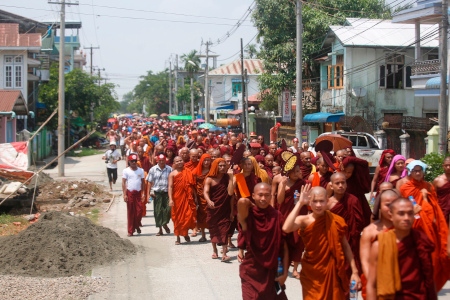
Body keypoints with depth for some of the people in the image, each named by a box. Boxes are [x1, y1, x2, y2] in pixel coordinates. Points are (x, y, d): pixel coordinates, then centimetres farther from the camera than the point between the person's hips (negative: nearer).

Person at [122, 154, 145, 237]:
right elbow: (123, 182, -2)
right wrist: (124, 194, -9)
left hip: (138, 193, 2)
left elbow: (142, 182, 8)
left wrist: (143, 193, 1)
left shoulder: (141, 170, 5)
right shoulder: (126, 171, -2)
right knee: (130, 212, 2)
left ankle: (137, 226, 22)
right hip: (130, 193, -2)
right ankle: (130, 230, 8)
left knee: (139, 211, -1)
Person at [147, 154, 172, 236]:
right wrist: (149, 193, -1)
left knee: (168, 209, -9)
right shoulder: (153, 169, 3)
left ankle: (165, 223, 19)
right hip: (157, 193, 0)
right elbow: (150, 182, 6)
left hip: (167, 192, 0)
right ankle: (160, 229, 13)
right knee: (158, 211, 3)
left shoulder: (169, 169, 2)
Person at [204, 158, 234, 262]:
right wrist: (209, 201, -38)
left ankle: (224, 254, -14)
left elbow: (230, 192, -14)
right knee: (213, 230, 12)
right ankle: (214, 251, 27)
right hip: (213, 209, 1)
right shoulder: (209, 179, -5)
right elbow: (205, 192, -17)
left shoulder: (227, 178, -2)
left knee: (224, 230, -8)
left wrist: (231, 177, -18)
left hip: (225, 209, -1)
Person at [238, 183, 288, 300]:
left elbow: (284, 246, -1)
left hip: (272, 271, 3)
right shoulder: (248, 215, -11)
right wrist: (252, 205, -12)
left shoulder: (277, 216, -4)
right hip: (251, 271, -3)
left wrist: (285, 272, -3)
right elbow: (242, 201, -34)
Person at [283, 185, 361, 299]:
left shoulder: (336, 221, -5)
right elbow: (286, 228, -32)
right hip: (312, 276, -2)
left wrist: (354, 271, -2)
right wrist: (300, 203, -27)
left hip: (333, 274, 2)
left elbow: (345, 246, 3)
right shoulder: (304, 220, -11)